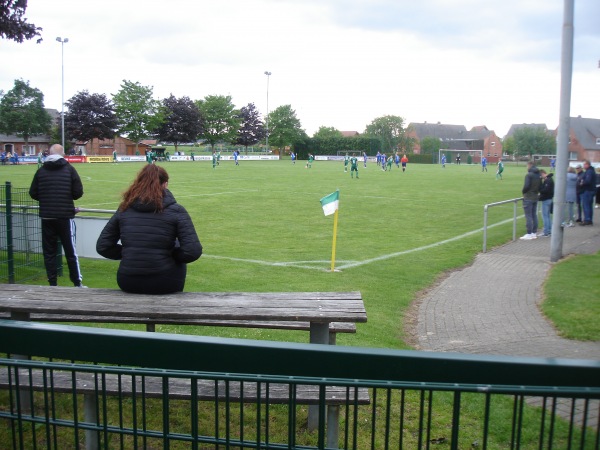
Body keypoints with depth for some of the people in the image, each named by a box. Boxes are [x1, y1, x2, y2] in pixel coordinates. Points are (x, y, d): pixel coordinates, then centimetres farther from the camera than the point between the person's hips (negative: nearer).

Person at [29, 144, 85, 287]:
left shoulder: (41, 170, 2)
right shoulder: (69, 169, -3)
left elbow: (33, 193, 2)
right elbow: (78, 192, -6)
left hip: (47, 217, 2)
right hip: (65, 216, -1)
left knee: (49, 252, 9)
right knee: (70, 251, 5)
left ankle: (52, 283, 11)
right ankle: (77, 283, 9)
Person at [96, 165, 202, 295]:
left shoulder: (124, 209, 2)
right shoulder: (175, 211, -7)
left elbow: (102, 247, 4)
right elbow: (193, 251, -14)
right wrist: (171, 254, 5)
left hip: (127, 283, 3)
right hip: (164, 284, -3)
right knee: (180, 263, 30)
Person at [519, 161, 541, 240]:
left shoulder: (529, 175, -15)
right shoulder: (538, 175, 9)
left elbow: (526, 186, -22)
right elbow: (540, 187, 12)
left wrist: (523, 191, -5)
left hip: (528, 198, -8)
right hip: (535, 198, 8)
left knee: (528, 216, -4)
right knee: (534, 215, 13)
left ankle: (529, 234, -3)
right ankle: (534, 233, 18)